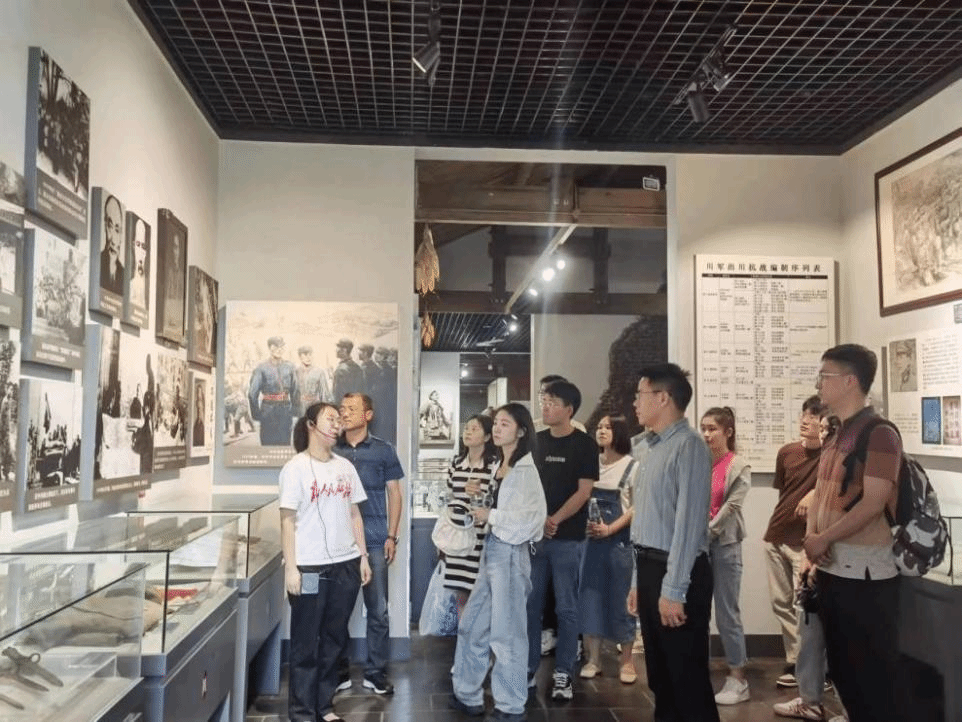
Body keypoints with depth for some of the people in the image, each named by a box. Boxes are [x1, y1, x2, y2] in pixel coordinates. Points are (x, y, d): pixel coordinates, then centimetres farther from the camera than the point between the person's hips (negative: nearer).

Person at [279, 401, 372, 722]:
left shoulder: (345, 466, 10)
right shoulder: (296, 468, -5)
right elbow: (287, 520, -8)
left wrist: (363, 557, 10)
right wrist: (290, 567, -14)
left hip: (345, 565, 5)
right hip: (310, 568, -5)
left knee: (333, 640, 12)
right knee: (306, 644, 4)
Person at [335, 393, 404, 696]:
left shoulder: (383, 450, 3)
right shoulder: (332, 450, 5)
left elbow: (394, 494, 6)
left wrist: (391, 536, 0)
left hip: (374, 540, -1)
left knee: (378, 609, 3)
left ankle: (376, 672, 16)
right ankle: (339, 671, 21)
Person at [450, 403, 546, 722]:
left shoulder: (525, 469, -12)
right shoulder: (500, 465, 12)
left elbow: (534, 516, -20)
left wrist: (491, 516, -14)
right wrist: (483, 510, 1)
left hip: (510, 553, -8)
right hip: (491, 551, 9)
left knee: (506, 632, 3)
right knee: (472, 626, 15)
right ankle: (467, 695, 30)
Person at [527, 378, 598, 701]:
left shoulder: (584, 444, -3)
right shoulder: (535, 441, 9)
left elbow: (583, 491, -8)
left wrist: (554, 520, -17)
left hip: (568, 538, -4)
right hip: (533, 535, 4)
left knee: (565, 608, 4)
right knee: (530, 605, 8)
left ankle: (563, 674, 14)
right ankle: (527, 669, 19)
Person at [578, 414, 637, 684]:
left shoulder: (632, 466, -4)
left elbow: (636, 507, -7)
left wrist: (610, 529, -17)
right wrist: (582, 525, -8)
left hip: (619, 540, -4)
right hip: (590, 538, 4)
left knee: (620, 597, 2)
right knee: (590, 595, 5)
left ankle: (627, 660, 15)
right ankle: (593, 658, 15)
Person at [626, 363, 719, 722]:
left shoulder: (688, 446, -14)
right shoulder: (650, 448, 14)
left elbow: (689, 521, -20)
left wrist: (674, 589, -21)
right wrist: (639, 581, 16)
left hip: (676, 573, -9)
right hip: (649, 569, 9)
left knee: (687, 678, 2)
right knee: (660, 676, 18)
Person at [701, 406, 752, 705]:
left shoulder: (739, 467, -3)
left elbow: (730, 507, -8)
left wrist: (706, 533, -12)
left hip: (724, 545, -3)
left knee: (727, 613, 2)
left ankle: (738, 680, 12)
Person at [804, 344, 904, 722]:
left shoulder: (879, 434, -14)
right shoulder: (835, 437, 12)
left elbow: (873, 503, -20)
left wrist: (823, 539, -14)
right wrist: (811, 544, 0)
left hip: (865, 573, -8)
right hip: (831, 569, 8)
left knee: (873, 675, 4)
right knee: (842, 668, 19)